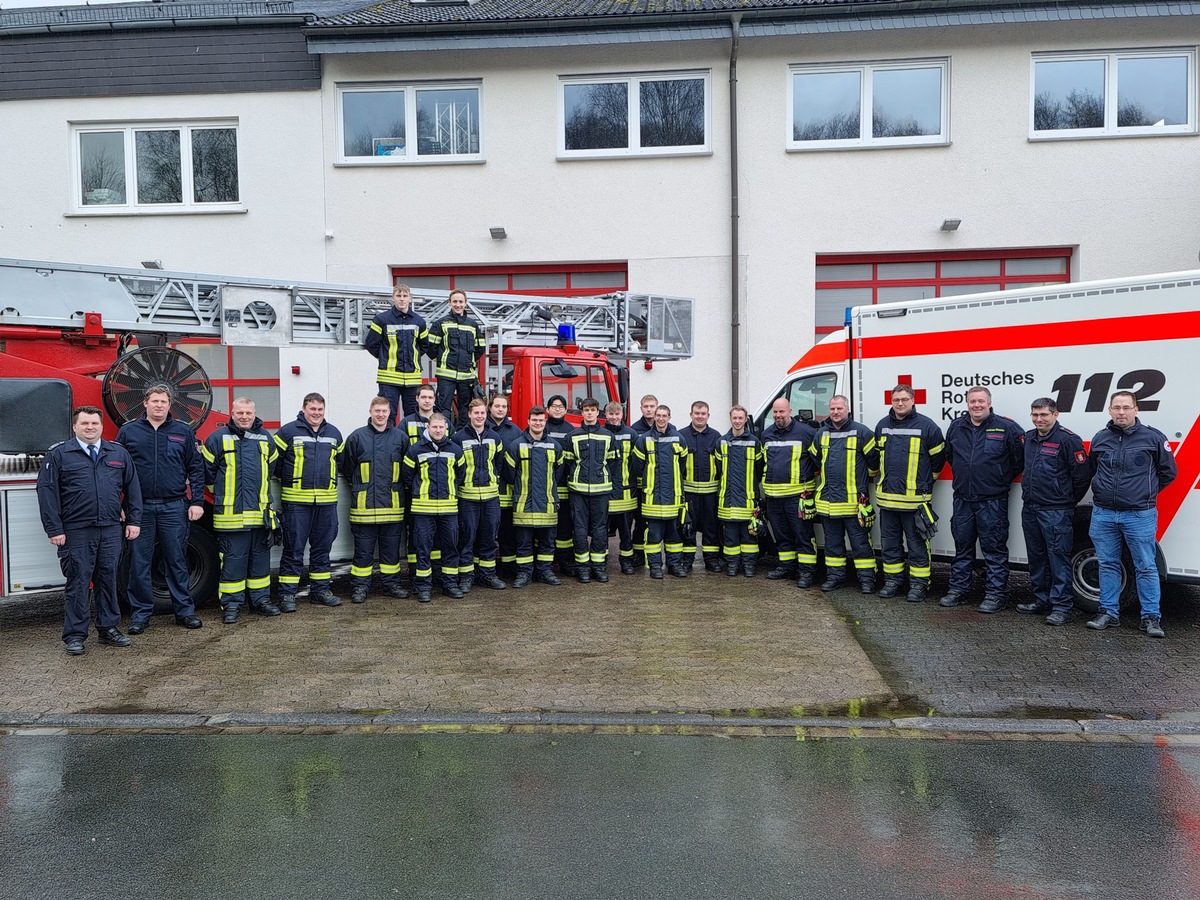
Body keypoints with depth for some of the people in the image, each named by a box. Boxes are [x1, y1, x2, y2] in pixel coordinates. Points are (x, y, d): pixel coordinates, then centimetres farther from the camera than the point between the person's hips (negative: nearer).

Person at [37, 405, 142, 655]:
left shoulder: (119, 453, 10)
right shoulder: (58, 454, 1)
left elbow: (132, 487, 13)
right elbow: (47, 491, -3)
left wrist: (134, 520, 6)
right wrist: (54, 529, -9)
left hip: (111, 530, 3)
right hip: (76, 532, -3)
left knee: (108, 579, 9)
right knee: (77, 582, 1)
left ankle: (108, 629, 20)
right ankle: (74, 635, 11)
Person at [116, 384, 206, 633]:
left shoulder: (183, 432, 6)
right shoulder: (128, 431, 5)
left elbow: (196, 469, 6)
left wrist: (197, 502, -1)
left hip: (174, 507, 0)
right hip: (140, 508, 0)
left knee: (177, 562, 6)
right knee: (139, 563, 5)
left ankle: (184, 610, 15)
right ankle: (140, 614, 16)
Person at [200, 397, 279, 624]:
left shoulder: (265, 438, 10)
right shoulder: (218, 438, -1)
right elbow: (207, 471, 5)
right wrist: (223, 495, 10)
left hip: (260, 513, 4)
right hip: (230, 515, -4)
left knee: (260, 558, 11)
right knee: (232, 560, 1)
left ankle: (261, 599, 21)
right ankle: (231, 605, 9)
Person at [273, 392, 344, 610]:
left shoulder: (334, 433, 12)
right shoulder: (288, 432, -2)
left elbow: (340, 461, 25)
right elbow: (274, 461, 3)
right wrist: (287, 482, 7)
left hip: (327, 501, 4)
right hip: (296, 500, -4)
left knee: (322, 547, 11)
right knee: (293, 549, -1)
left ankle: (320, 590, 20)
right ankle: (287, 594, 6)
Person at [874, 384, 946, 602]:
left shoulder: (927, 426, -5)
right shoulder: (882, 426, 9)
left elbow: (938, 457, 3)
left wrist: (926, 482, 9)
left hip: (915, 498, -5)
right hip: (886, 496, 5)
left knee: (917, 543, 2)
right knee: (889, 542, 12)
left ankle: (919, 584, 11)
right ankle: (892, 580, 23)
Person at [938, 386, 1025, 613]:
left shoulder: (1006, 428, -6)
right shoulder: (955, 427, 8)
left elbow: (1021, 457, -2)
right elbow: (949, 456, 24)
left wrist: (1004, 479, 5)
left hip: (992, 501, -4)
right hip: (963, 499, 5)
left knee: (994, 549, 0)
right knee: (962, 547, 12)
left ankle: (996, 594, 8)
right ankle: (958, 590, 21)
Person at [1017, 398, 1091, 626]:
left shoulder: (1068, 439, -12)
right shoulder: (1029, 438, 11)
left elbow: (1082, 474, -10)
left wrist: (1068, 501, 0)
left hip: (1056, 512, -8)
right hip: (1030, 508, 8)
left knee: (1058, 557, -5)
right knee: (1036, 556, 14)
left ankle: (1061, 606, 0)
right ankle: (1042, 599, 25)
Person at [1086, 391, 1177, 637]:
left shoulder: (1153, 437, -4)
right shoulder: (1100, 438, 5)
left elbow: (1168, 471, 5)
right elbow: (1091, 470, 21)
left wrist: (1146, 492, 9)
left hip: (1140, 515, -3)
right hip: (1103, 514, 3)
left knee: (1146, 567, 3)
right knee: (1108, 565, 10)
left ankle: (1151, 617, 12)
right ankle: (1109, 613, 19)